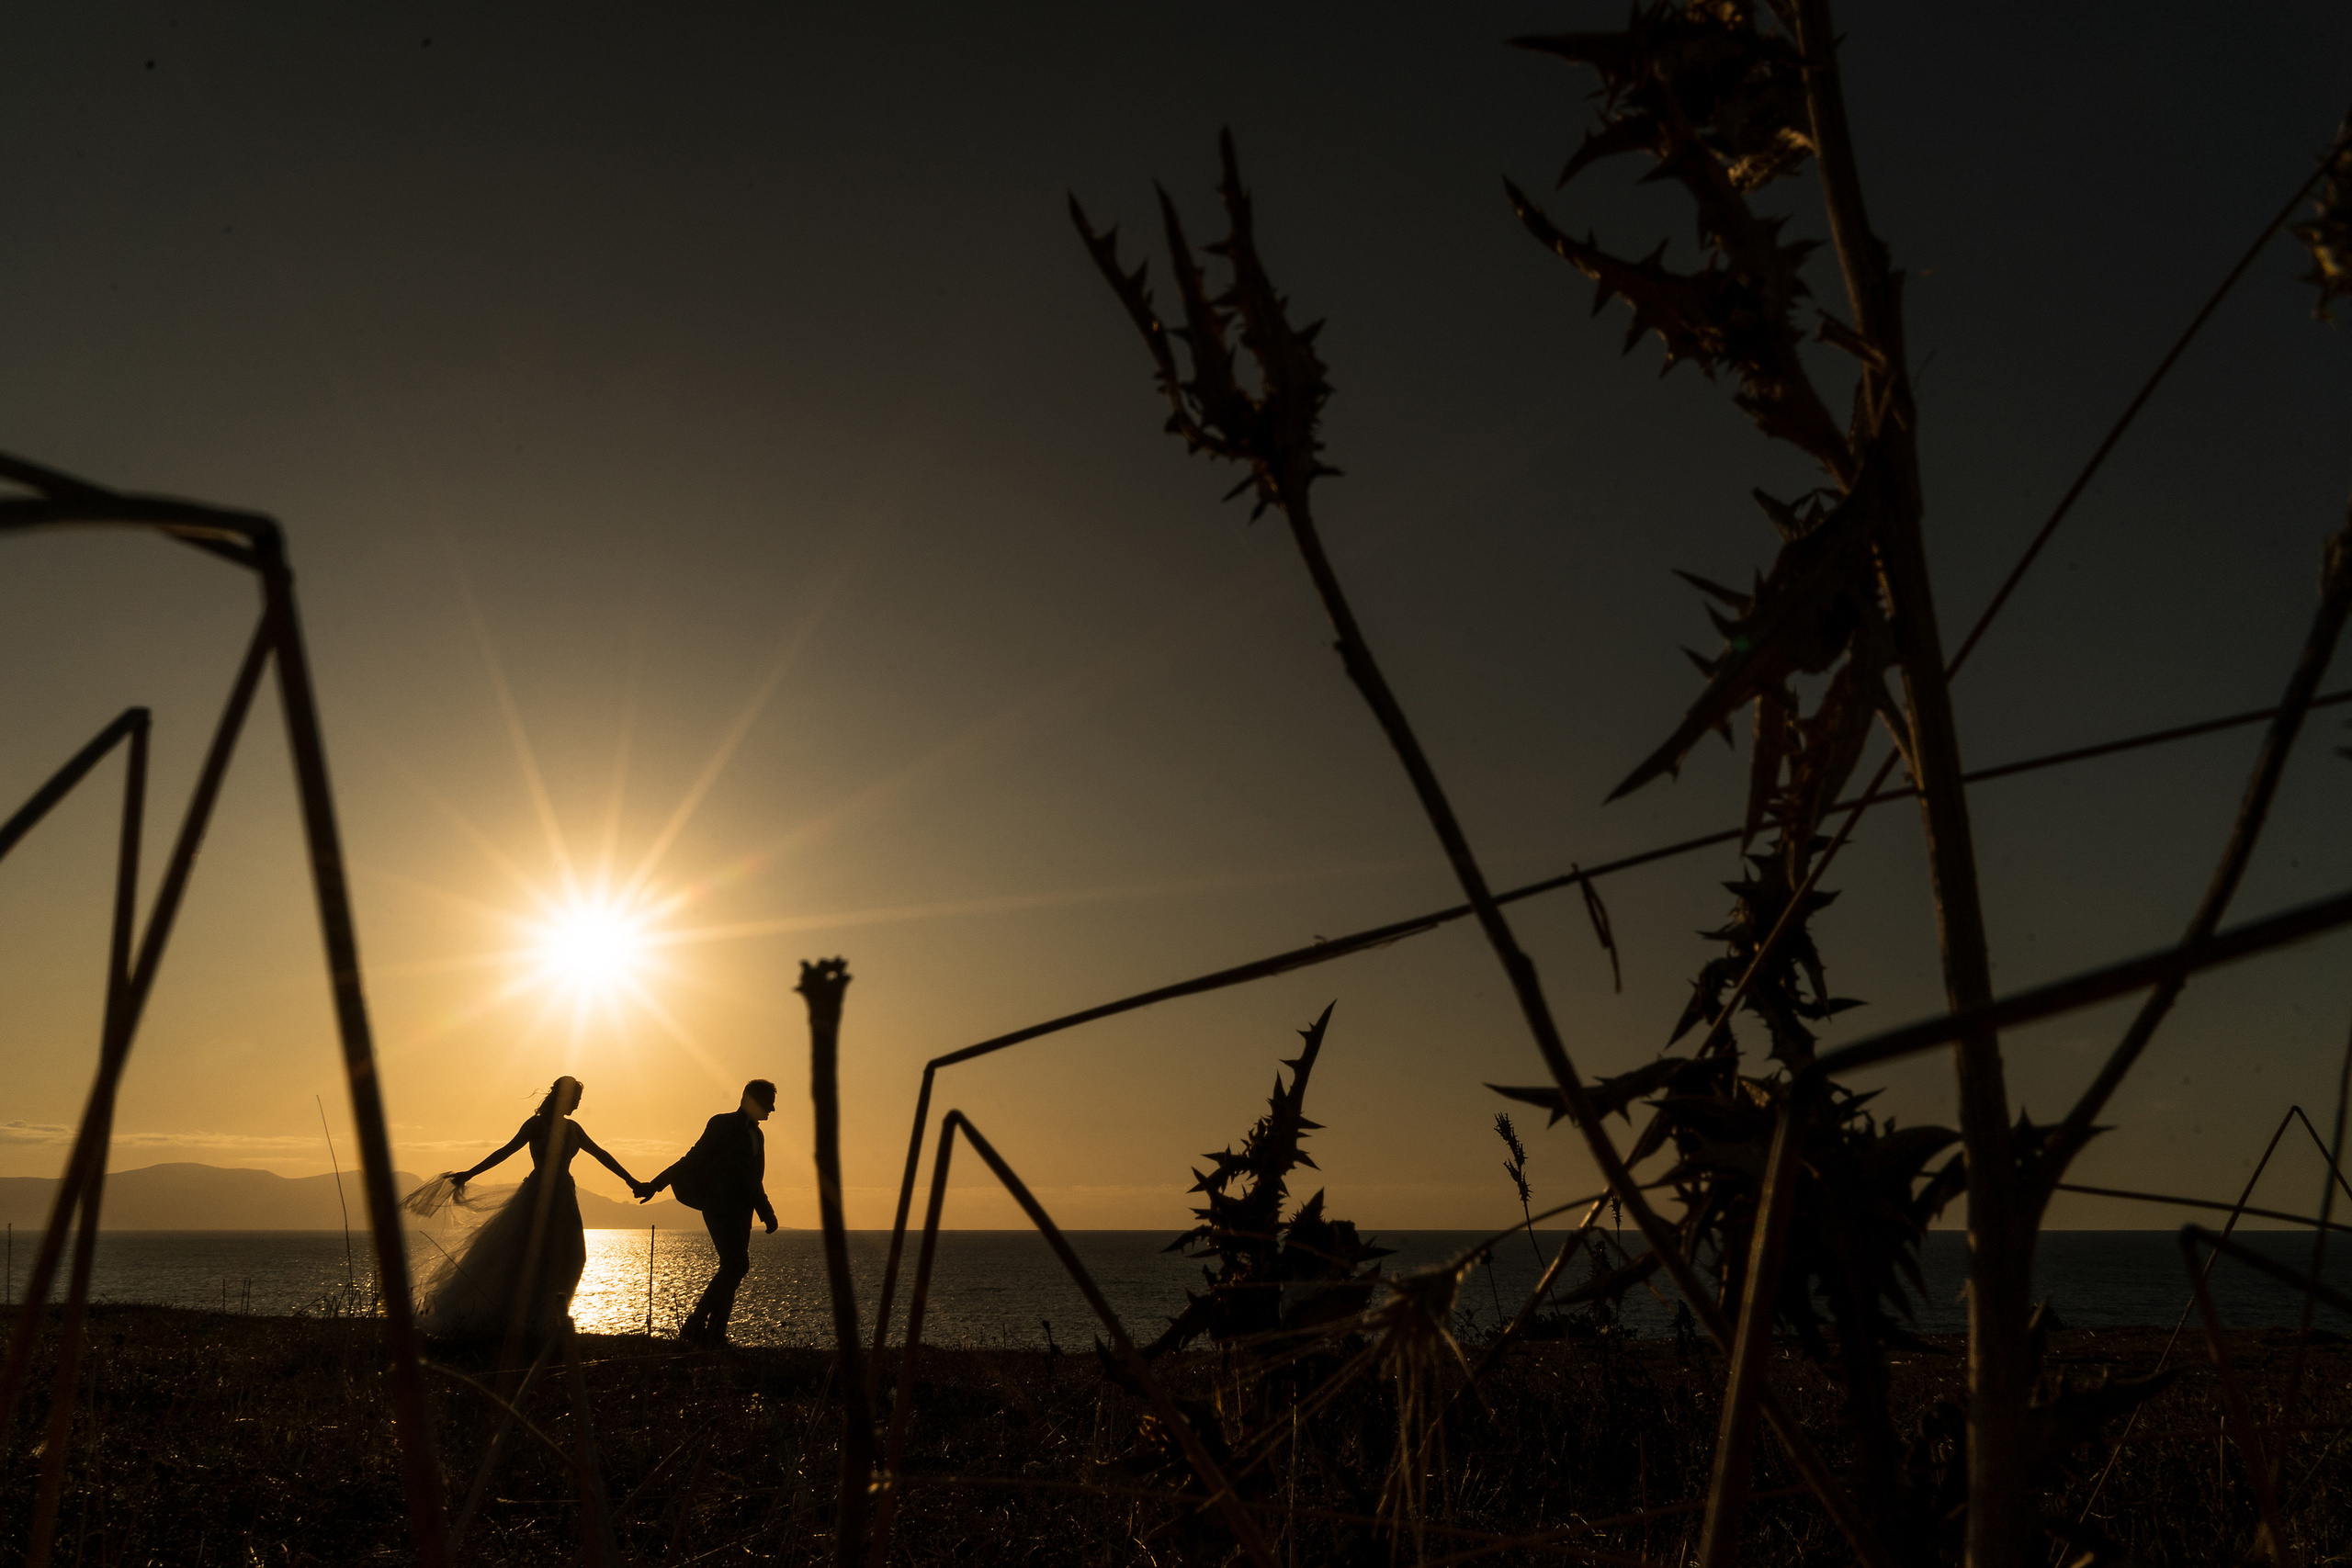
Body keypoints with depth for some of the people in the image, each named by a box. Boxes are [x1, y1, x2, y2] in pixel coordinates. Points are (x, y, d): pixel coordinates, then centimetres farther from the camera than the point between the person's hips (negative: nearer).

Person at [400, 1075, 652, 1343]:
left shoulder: (572, 1128, 13)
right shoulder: (536, 1124, -4)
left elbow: (601, 1155, 16)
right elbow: (506, 1151, -7)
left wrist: (631, 1181, 17)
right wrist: (470, 1174, -15)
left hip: (563, 1199, 6)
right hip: (537, 1197, -6)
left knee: (567, 1257, -1)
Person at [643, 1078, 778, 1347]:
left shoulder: (756, 1134, 19)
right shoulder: (724, 1124, -4)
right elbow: (694, 1158, -6)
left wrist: (767, 1213, 21)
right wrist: (656, 1185, -11)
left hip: (740, 1211, 8)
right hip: (719, 1205, -8)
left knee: (732, 1270, 2)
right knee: (737, 1265, -18)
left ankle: (715, 1336, 5)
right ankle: (696, 1324, -12)